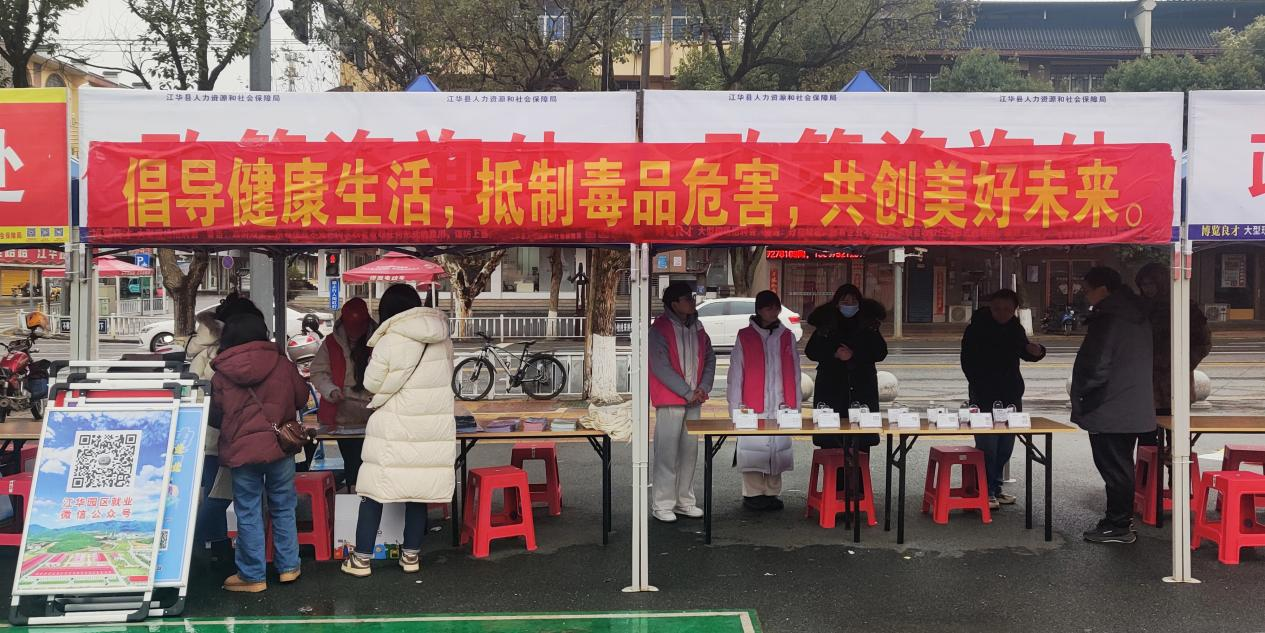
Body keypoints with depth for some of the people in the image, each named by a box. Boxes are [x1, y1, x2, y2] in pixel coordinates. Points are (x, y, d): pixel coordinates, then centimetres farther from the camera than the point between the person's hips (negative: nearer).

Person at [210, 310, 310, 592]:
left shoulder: (221, 374, -4)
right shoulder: (282, 364, -3)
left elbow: (215, 416, 5)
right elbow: (301, 397, 8)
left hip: (241, 450, -1)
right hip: (280, 446, 1)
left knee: (248, 513, 6)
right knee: (283, 508, 13)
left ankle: (253, 575, 10)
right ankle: (288, 566, 19)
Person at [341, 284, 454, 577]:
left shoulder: (390, 341, -12)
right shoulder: (442, 340, 3)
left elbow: (371, 383, -6)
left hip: (395, 427, -4)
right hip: (434, 427, 5)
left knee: (374, 490, 5)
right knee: (418, 489, 13)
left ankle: (361, 558, 8)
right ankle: (411, 554, 18)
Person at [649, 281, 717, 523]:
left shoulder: (696, 328, 11)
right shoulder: (660, 329, -10)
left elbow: (709, 358, 14)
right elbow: (661, 367, -14)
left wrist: (703, 388, -1)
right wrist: (687, 393, -13)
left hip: (693, 401, 7)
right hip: (670, 401, -7)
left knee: (690, 451, 10)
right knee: (667, 452, -4)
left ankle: (684, 500, 20)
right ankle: (663, 504, 3)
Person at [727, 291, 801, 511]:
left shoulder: (787, 337, 13)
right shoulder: (745, 337, 4)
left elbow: (794, 374, 14)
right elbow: (735, 374, 2)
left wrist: (795, 404, 7)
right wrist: (736, 406, -5)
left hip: (781, 406, 3)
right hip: (753, 406, -3)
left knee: (778, 448, 3)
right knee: (753, 448, -5)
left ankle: (772, 493, 14)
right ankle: (753, 494, 5)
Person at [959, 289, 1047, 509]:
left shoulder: (1016, 329, 9)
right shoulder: (977, 329, -7)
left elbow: (1024, 352, 23)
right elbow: (968, 362, -6)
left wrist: (1036, 351, -1)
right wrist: (980, 388, -13)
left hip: (1011, 395, 6)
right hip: (984, 397, -6)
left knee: (1005, 446, 10)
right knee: (987, 445, -9)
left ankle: (995, 489, 21)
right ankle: (986, 492, -3)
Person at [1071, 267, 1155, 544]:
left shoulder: (1108, 319, -18)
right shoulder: (1136, 317, 12)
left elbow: (1096, 367, -21)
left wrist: (1080, 399, -7)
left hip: (1109, 410, -9)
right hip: (1133, 408, 9)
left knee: (1114, 468, -2)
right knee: (1121, 466, 17)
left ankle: (1117, 526, 4)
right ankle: (1122, 520, 26)